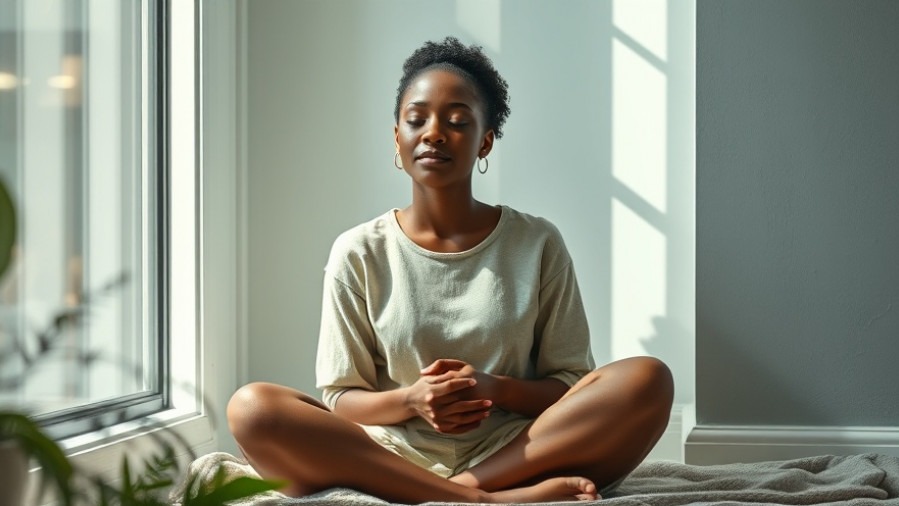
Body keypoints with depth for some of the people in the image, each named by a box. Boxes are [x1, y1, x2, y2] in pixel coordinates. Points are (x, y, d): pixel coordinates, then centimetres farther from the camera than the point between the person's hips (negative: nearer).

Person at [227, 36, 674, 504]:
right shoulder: (359, 254, 6)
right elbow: (339, 400, 6)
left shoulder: (538, 245, 7)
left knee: (647, 380, -24)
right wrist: (409, 401, -16)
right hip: (394, 458, 0)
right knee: (251, 408, -27)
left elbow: (571, 388, 6)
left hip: (514, 449, 0)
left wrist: (493, 389, -15)